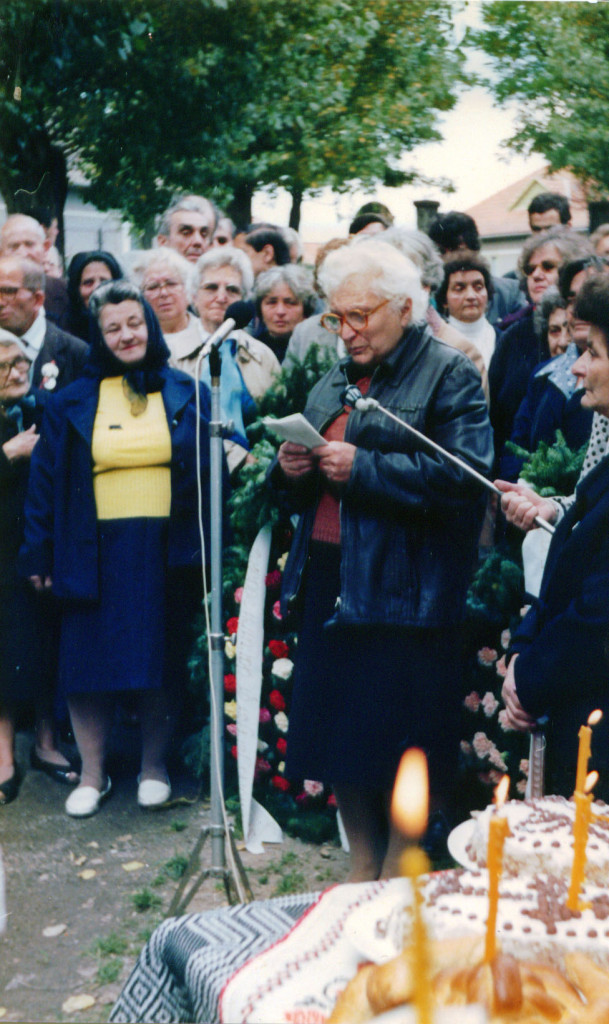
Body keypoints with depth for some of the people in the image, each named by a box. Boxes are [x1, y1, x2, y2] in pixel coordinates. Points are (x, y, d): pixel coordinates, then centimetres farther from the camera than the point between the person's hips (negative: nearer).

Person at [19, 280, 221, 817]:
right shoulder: (73, 402, 5)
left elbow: (212, 471, 3)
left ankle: (154, 766, 25)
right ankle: (93, 774, 18)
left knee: (160, 661, 7)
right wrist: (40, 552, 1)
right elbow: (46, 480, 6)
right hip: (96, 553, 1)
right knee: (89, 661, 3)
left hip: (166, 551, 0)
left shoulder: (187, 394, 4)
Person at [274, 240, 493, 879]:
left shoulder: (448, 376, -4)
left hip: (402, 591, -7)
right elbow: (306, 489, 25)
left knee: (404, 754, 0)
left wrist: (363, 467, -20)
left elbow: (464, 475, -19)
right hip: (329, 582, 7)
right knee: (339, 735, 12)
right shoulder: (335, 381, 18)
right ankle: (361, 873, 30)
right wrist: (291, 470, 1)